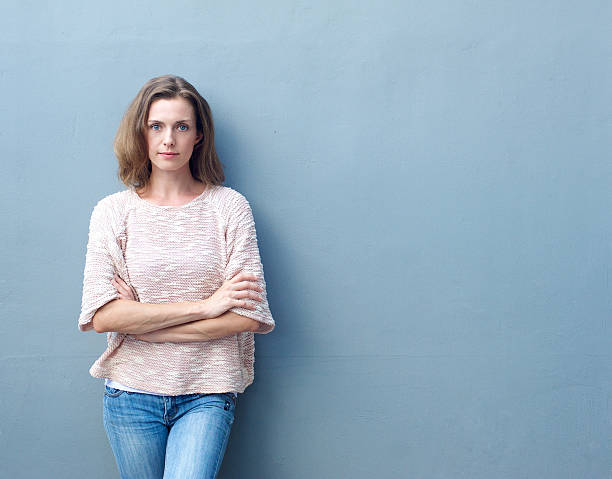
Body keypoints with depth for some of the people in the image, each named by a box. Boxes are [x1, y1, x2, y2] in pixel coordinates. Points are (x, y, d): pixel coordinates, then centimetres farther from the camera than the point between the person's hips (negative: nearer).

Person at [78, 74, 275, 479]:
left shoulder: (229, 206, -1)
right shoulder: (113, 211, 1)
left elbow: (247, 315, -9)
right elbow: (101, 314, -10)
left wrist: (142, 324, -10)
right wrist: (203, 305, -14)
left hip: (207, 394, -1)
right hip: (132, 392, 1)